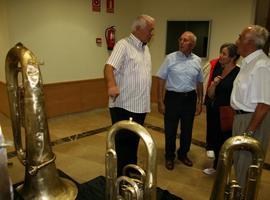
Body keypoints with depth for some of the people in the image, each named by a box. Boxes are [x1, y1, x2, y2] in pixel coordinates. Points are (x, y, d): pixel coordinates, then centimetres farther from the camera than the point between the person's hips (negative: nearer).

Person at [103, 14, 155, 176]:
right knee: (123, 144, 4)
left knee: (134, 143, 19)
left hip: (140, 107, 8)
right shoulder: (123, 45, -11)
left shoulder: (145, 47, 15)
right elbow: (109, 67, -26)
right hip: (124, 107, -8)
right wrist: (111, 85, -46)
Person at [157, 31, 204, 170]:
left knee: (187, 129, 14)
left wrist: (200, 102, 11)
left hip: (190, 98, 3)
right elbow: (161, 80, -5)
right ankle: (169, 157, 27)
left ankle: (183, 154, 35)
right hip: (173, 97, -3)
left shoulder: (197, 61, 4)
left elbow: (199, 83, 11)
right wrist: (160, 101, -8)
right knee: (170, 130, 7)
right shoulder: (170, 58, -5)